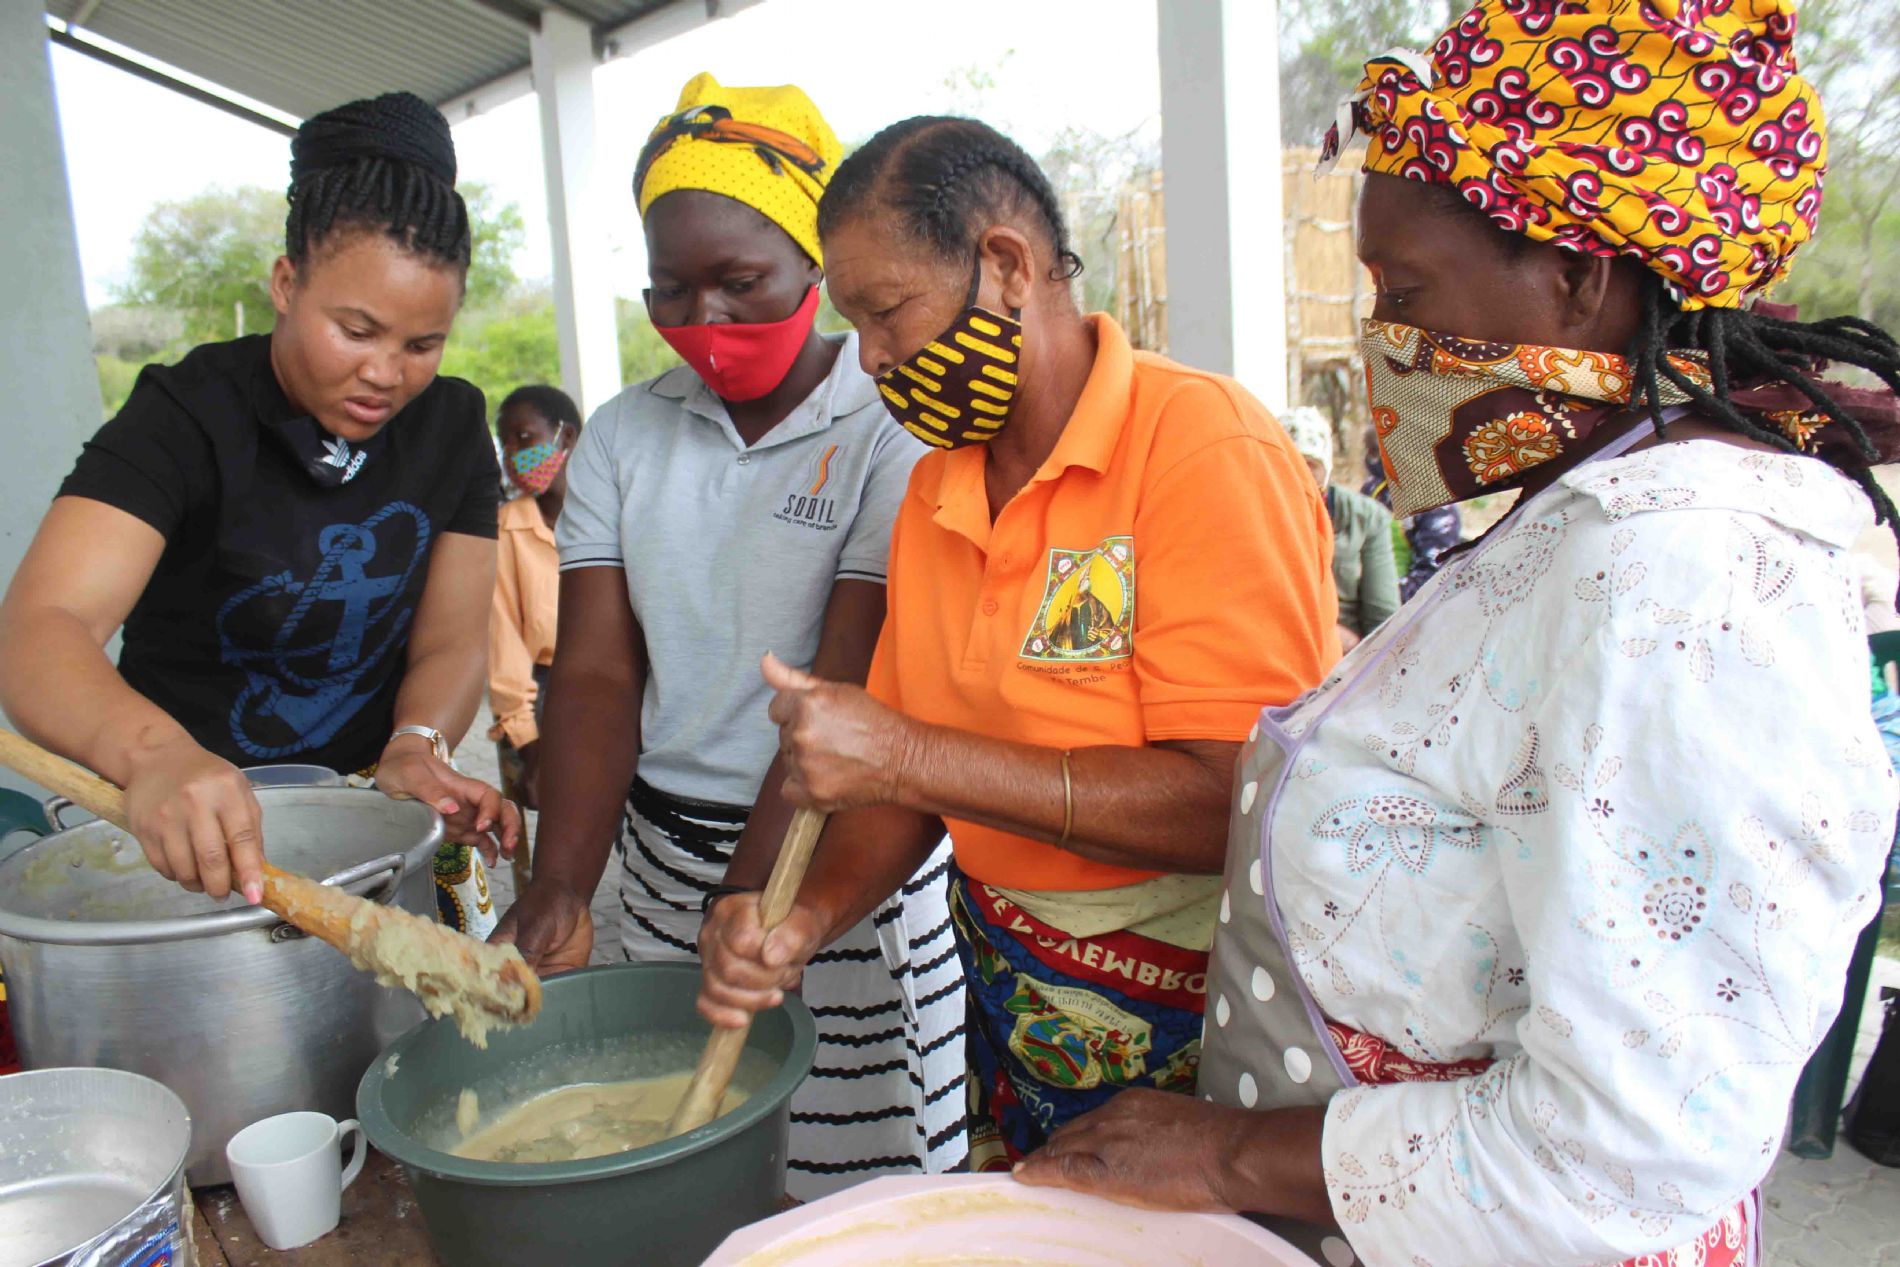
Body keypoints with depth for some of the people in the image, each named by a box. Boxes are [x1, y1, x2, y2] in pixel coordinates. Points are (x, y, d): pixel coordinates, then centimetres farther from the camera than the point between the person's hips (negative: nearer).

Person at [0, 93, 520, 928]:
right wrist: (154, 753, -49)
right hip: (189, 840, -3)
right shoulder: (187, 415, -15)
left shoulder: (452, 426, -2)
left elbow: (450, 641, -2)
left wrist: (417, 746, -24)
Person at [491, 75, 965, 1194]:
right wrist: (560, 890, -14)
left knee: (851, 1174, 5)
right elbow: (596, 675, -1)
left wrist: (740, 909, -19)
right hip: (662, 851, 4)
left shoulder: (891, 432, -10)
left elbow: (843, 700, -15)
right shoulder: (626, 433, 5)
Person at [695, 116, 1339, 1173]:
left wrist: (910, 757, -26)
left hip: (1186, 1028, -6)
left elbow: (1234, 803, -27)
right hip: (1007, 1006, 6)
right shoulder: (934, 492, 4)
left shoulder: (1206, 445, -19)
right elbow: (906, 781, 7)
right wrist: (808, 922, -11)